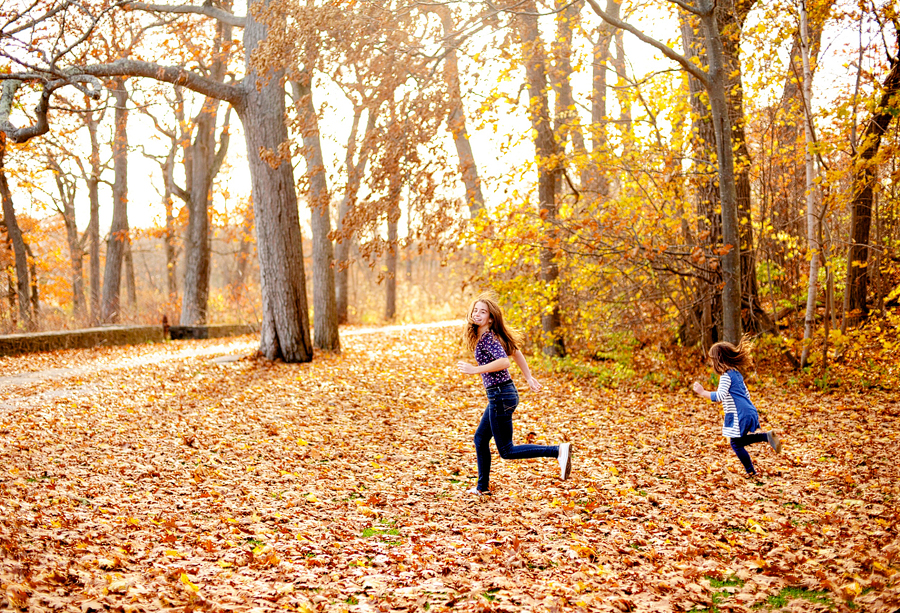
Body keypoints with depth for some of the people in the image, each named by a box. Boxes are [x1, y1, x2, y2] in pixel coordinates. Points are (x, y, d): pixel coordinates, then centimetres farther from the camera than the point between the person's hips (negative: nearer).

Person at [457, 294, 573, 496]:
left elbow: (504, 361, -33)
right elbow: (516, 352, 20)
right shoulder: (490, 336, 10)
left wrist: (475, 370, -28)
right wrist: (529, 377, 27)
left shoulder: (489, 338, -18)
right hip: (500, 395, 10)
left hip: (500, 396, -10)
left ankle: (558, 451, -8)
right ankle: (483, 487, 28)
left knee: (506, 451, -1)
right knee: (480, 439, 18)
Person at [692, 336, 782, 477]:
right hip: (749, 411, 9)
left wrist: (702, 392, -22)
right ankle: (767, 436, 8)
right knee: (741, 440, 22)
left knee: (736, 444, 3)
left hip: (739, 415, -9)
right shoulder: (737, 373, 14)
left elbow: (719, 396, -27)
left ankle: (751, 472, 9)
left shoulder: (726, 376, -15)